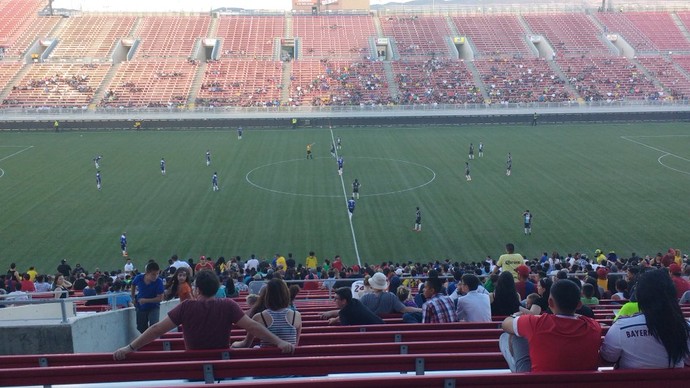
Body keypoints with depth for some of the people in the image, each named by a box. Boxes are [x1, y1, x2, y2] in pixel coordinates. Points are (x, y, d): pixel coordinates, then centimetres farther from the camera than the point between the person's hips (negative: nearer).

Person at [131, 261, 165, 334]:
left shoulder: (159, 282, -26)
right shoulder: (139, 278, -18)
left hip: (154, 307, -3)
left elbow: (160, 298, -23)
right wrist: (133, 298, 10)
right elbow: (133, 285, 8)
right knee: (141, 328, 15)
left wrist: (146, 300, -27)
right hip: (141, 307, 3)